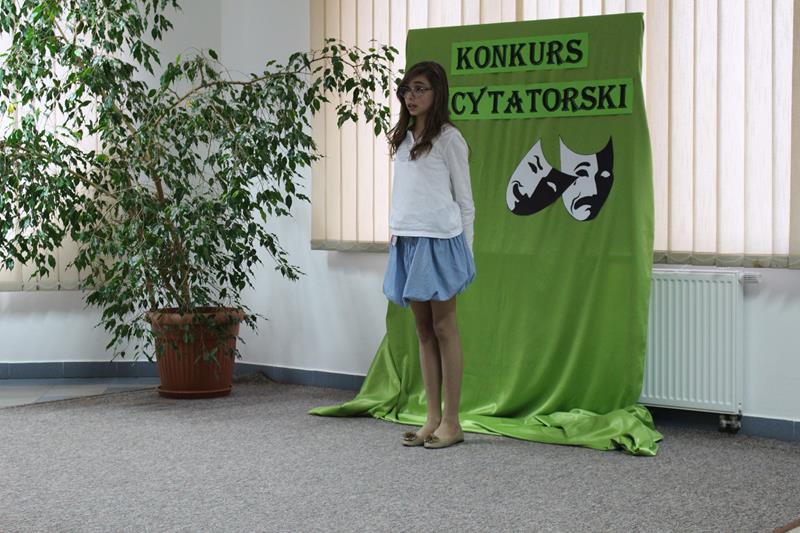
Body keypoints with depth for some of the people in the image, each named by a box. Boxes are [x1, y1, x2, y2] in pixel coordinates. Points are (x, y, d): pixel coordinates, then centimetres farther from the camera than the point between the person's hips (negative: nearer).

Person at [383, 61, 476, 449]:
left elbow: (465, 202, -3)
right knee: (423, 330, 8)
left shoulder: (448, 138, -4)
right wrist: (395, 236, 12)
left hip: (440, 242, -7)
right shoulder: (403, 139, 14)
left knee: (444, 329, -3)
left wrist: (463, 253, -4)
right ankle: (433, 418, 13)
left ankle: (451, 422, 2)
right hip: (406, 241, 7)